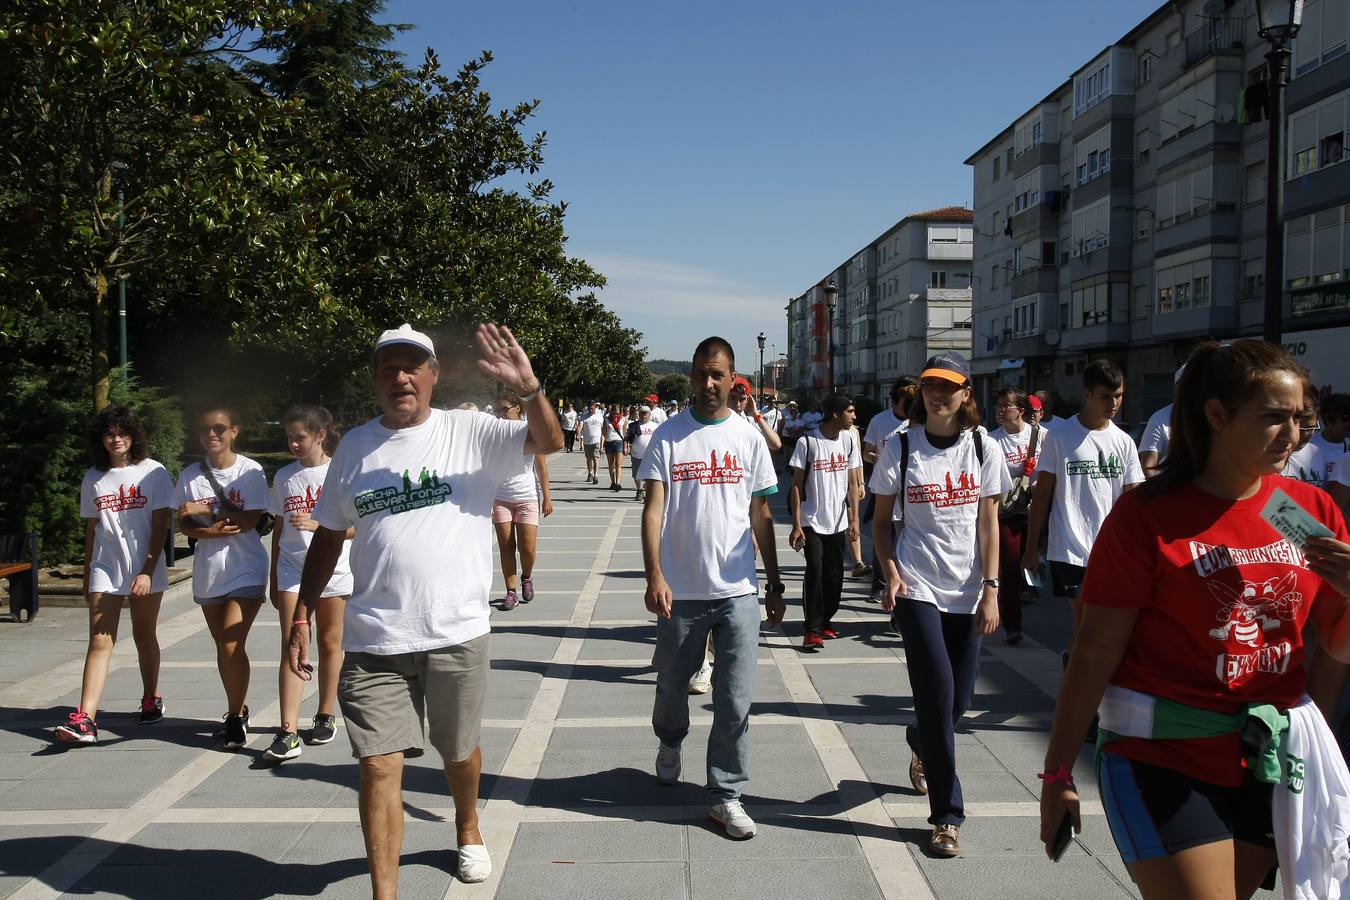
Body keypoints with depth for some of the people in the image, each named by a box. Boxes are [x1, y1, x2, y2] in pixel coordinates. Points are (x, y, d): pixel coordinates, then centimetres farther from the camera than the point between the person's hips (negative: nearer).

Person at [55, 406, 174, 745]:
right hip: (105, 570, 2)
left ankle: (151, 699, 30)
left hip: (146, 570, -2)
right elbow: (91, 530, 13)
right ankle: (84, 720, -12)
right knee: (99, 641, -6)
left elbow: (160, 526, -7)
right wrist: (87, 577, 14)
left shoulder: (153, 472, -4)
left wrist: (147, 571, -14)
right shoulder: (93, 479, 8)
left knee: (144, 636, 11)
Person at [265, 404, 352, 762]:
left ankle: (326, 716, 25)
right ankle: (288, 732, -9)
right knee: (291, 646, -6)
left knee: (330, 644, 8)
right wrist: (273, 577, 15)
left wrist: (317, 524, -21)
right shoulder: (284, 477, 9)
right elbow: (279, 529, 15)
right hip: (292, 569, 3)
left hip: (333, 570, -2)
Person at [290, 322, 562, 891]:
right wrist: (300, 618, 8)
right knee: (378, 767, -2)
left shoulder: (471, 432, -3)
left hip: (457, 633, -1)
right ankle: (383, 893, 10)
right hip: (372, 641, 1)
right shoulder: (354, 446, 6)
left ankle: (467, 829, 48)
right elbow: (328, 536, 12)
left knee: (459, 752, 19)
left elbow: (549, 442, -15)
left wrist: (528, 388, -34)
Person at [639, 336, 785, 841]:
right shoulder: (669, 436, -1)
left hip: (738, 591, 1)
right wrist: (655, 577, -18)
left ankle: (726, 795, 14)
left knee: (735, 699, 1)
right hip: (680, 590, -1)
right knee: (672, 685, 16)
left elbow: (761, 516, 9)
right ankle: (669, 744, 47)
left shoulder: (749, 438, 5)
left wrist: (774, 585, 9)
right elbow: (653, 509, -7)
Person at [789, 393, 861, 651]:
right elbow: (797, 485, -7)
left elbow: (852, 482, 8)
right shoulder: (807, 442, -10)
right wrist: (797, 524, -10)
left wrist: (854, 519, 2)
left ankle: (825, 621, 26)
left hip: (838, 522, 5)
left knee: (835, 574, 9)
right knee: (815, 571, -12)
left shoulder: (849, 440, 4)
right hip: (812, 521, -5)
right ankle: (811, 629, -6)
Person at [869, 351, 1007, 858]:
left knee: (959, 698, 9)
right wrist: (890, 573, -10)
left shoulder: (983, 449, 2)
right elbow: (882, 521, 5)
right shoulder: (901, 448, -1)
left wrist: (991, 589, -5)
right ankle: (947, 816, 5)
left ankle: (920, 745, 46)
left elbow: (988, 523, 2)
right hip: (917, 587, -2)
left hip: (966, 592, 2)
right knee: (938, 693, -8)